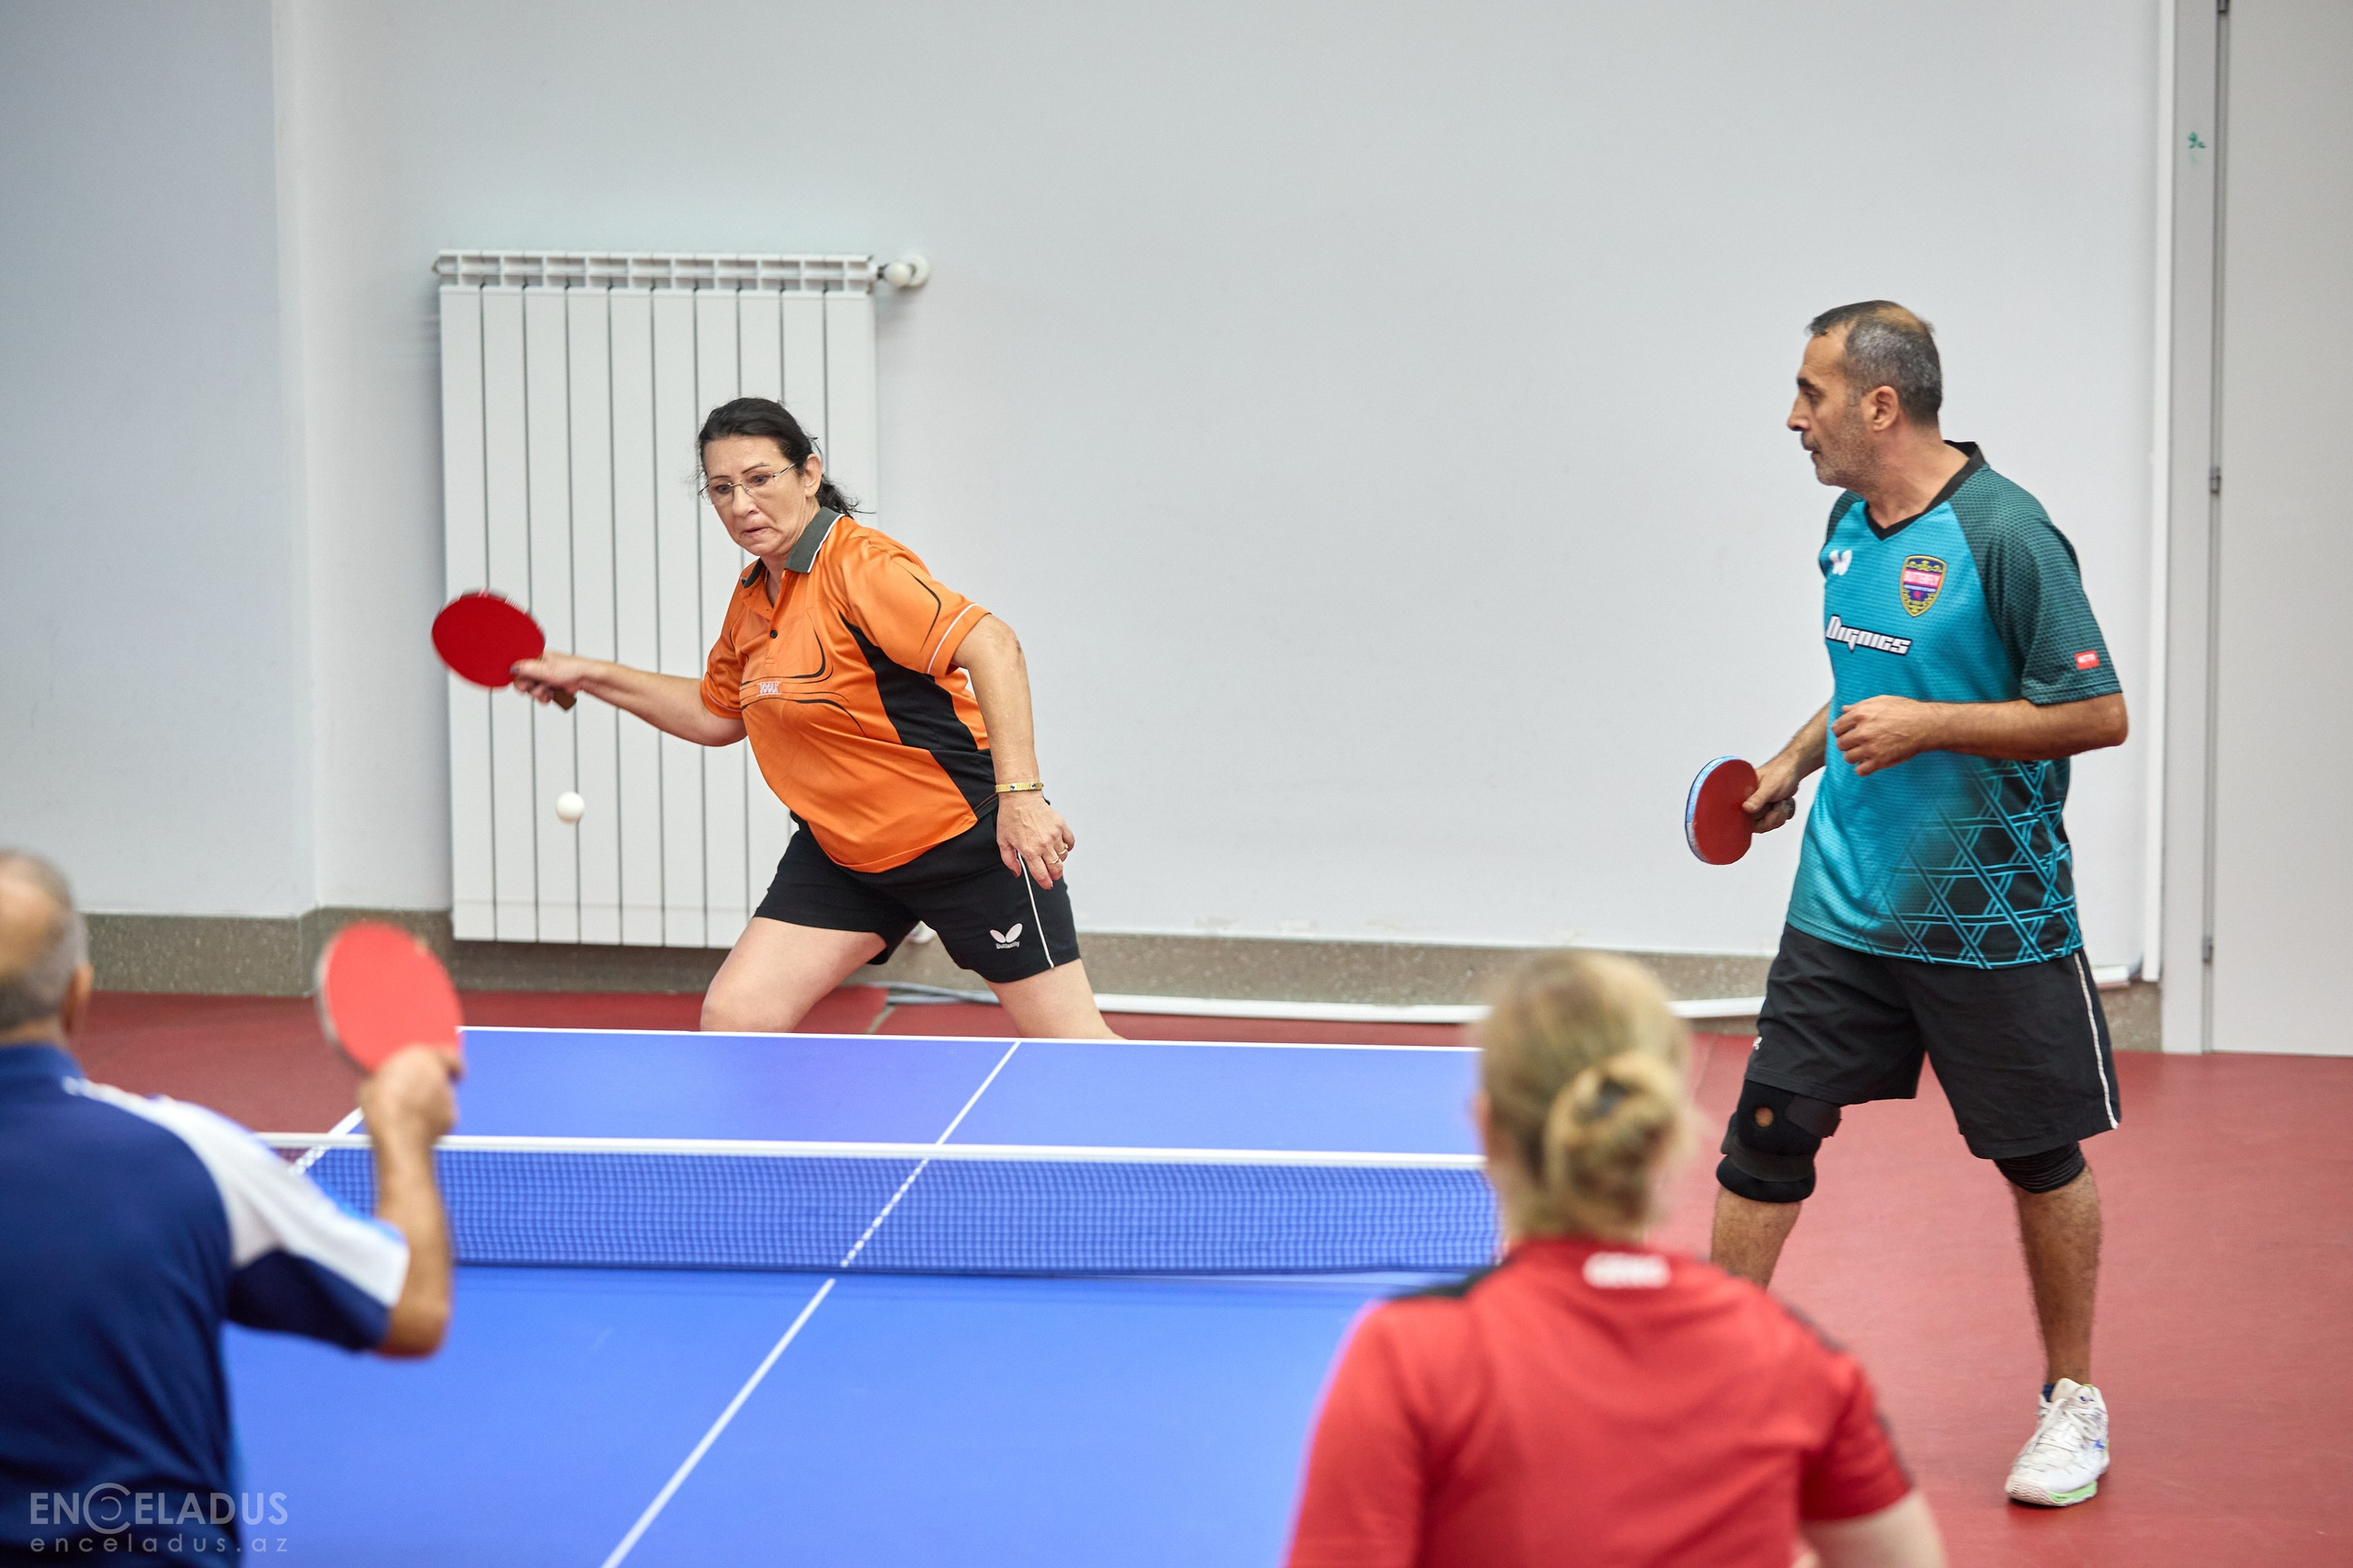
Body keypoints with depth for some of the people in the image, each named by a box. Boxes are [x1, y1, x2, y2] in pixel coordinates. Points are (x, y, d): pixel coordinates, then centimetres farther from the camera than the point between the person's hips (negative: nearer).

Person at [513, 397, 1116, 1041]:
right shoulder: (751, 598, 7)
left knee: (1069, 1039, -5)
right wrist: (592, 675, 18)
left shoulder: (859, 564, -20)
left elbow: (993, 647, -29)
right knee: (732, 1018, -4)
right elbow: (717, 716, 24)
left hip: (970, 836, -8)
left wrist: (1020, 795, -36)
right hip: (842, 852, 8)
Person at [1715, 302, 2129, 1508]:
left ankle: (2073, 1404, 25)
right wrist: (1797, 759, 10)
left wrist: (1927, 724, -21)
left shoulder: (2005, 536, -17)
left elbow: (2099, 714, -17)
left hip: (1993, 916, -6)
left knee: (2039, 1158, 8)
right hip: (1843, 905, 6)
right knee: (1769, 1127, 2)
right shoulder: (1850, 524, 7)